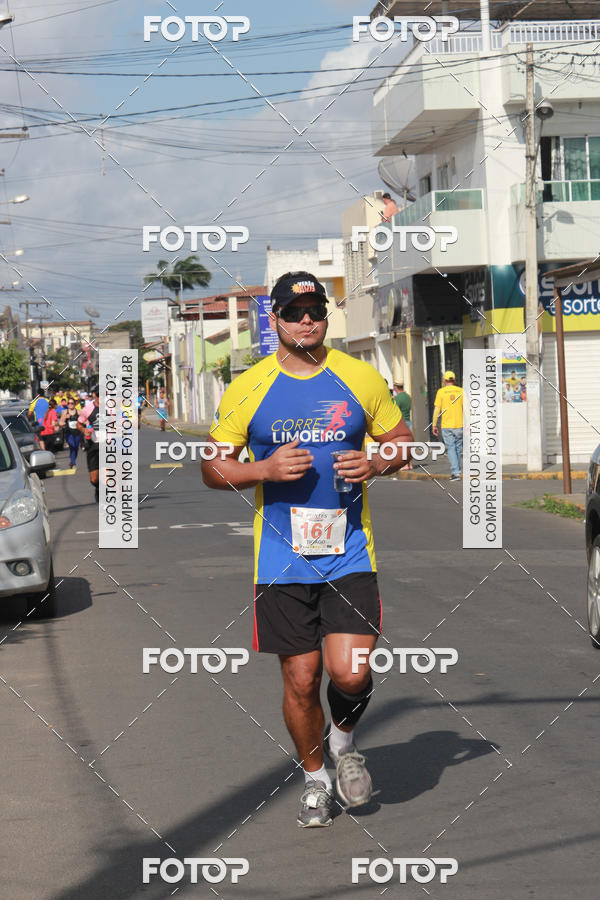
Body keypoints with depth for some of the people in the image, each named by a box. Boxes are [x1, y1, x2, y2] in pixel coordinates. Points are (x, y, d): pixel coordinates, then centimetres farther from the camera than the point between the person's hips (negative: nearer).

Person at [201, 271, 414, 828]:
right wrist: (264, 471, -13)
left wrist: (376, 464, -8)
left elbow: (401, 440, 14)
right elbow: (212, 467, 5)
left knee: (350, 673, -12)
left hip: (350, 553, 0)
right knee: (300, 680, 4)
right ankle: (314, 778, 28)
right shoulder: (247, 390, 1)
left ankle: (343, 741, 22)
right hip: (281, 558, 0)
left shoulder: (361, 378, 4)